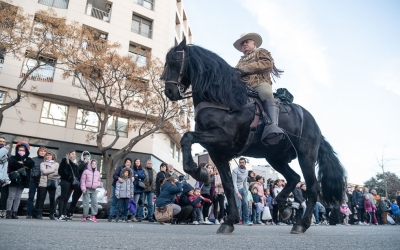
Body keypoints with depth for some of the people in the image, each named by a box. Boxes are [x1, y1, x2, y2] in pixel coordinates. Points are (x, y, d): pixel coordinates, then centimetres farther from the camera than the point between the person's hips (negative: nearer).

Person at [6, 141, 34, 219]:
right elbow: (12, 163, -16)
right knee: (11, 196, -4)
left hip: (22, 181, 2)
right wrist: (24, 166, -11)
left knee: (18, 198, 4)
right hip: (14, 180, -2)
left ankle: (14, 213, 7)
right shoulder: (13, 158, 7)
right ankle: (8, 212, -3)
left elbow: (32, 164, -7)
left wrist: (22, 163, -13)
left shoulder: (28, 159, 14)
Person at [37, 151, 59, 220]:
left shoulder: (56, 164, 14)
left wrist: (48, 173, -7)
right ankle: (39, 213, 5)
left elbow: (58, 173, 0)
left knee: (52, 199, -1)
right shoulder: (42, 163, 12)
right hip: (43, 183, -1)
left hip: (53, 183, 1)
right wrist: (53, 170, -3)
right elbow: (44, 171, -6)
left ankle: (52, 214, 4)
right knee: (42, 198, -2)